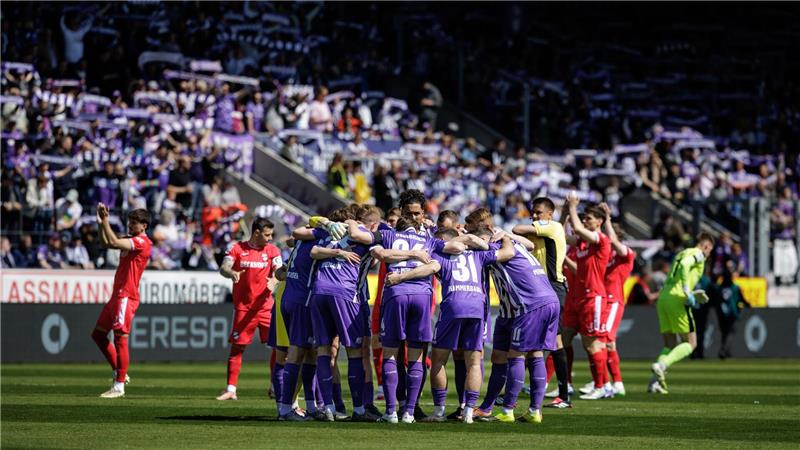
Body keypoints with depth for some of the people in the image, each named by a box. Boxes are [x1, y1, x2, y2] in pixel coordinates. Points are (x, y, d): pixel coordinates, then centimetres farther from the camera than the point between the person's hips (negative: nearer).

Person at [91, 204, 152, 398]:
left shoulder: (142, 242, -13)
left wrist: (105, 221, -16)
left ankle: (119, 386, -8)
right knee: (98, 334, 15)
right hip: (117, 295, 10)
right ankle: (119, 372, 21)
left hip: (126, 296, -10)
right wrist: (100, 223, 4)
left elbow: (113, 242, -23)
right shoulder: (129, 240, 17)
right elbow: (106, 242, 17)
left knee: (120, 338, -10)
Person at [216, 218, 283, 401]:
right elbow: (223, 268, -9)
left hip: (266, 306, 2)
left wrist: (274, 281, -30)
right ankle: (230, 389, 3)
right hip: (243, 307, -2)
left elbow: (279, 270, -7)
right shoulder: (237, 248, 1)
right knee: (237, 347, -2)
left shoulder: (272, 250, 6)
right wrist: (232, 273, -32)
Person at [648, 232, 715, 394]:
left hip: (663, 297, 8)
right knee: (690, 343, -1)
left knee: (670, 345, 12)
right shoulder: (698, 254, 2)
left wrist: (694, 295, 25)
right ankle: (661, 365, -21)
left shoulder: (681, 253, 27)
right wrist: (688, 292, -21)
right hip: (677, 299, -8)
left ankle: (655, 381, -4)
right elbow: (685, 265, -21)